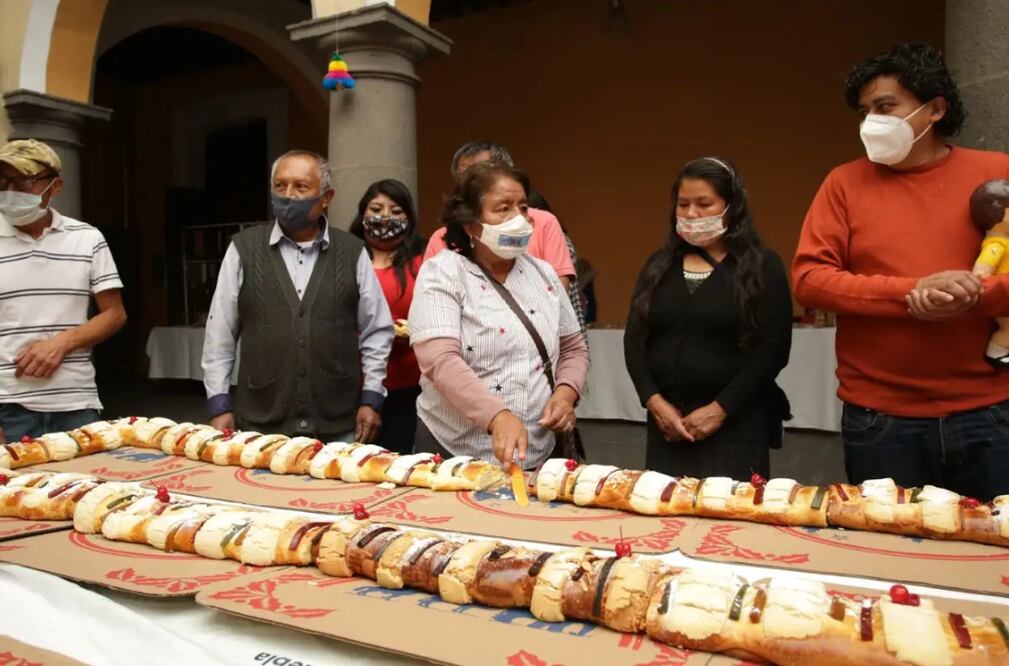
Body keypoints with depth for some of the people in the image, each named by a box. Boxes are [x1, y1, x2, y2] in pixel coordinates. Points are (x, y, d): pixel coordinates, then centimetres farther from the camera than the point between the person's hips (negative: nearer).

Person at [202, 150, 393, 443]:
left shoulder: (353, 252, 3)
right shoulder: (243, 249, 2)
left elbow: (376, 331, 7)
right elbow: (220, 335, 5)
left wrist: (371, 399, 2)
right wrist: (220, 405, 2)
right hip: (261, 424, 0)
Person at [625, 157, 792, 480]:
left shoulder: (762, 266, 0)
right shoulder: (659, 265, 11)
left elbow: (773, 349, -7)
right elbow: (634, 340, 7)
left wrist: (720, 409, -12)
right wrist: (653, 401, -6)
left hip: (737, 422, -3)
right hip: (665, 419, 3)